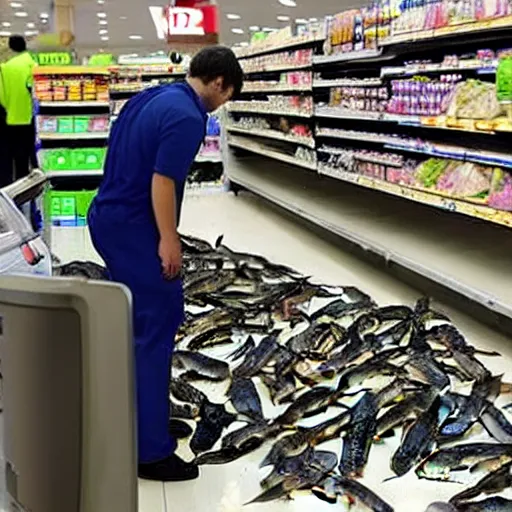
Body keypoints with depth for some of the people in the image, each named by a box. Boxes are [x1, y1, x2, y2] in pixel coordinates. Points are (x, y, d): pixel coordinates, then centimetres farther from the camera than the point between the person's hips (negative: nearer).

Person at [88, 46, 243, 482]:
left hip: (111, 218, 10)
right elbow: (162, 181, -23)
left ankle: (147, 418, 30)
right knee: (157, 322, -5)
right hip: (132, 227, -10)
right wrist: (169, 240, -14)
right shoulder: (187, 116, -17)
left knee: (146, 320, 18)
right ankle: (150, 450, 2)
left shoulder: (151, 97, 13)